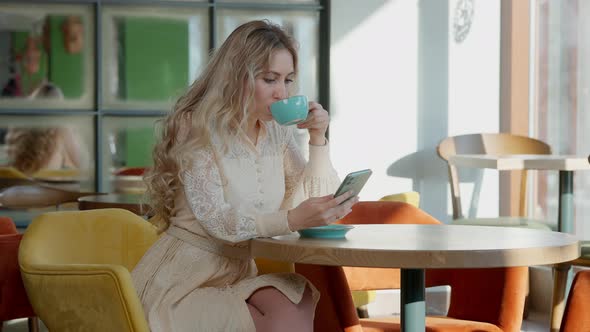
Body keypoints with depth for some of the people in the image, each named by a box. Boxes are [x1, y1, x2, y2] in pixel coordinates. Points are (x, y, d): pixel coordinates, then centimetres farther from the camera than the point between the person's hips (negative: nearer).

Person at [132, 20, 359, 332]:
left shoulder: (277, 132, 7)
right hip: (186, 278, -5)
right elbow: (215, 219, -24)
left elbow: (316, 200, 8)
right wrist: (291, 219, -38)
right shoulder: (196, 128, -11)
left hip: (242, 274, 6)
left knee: (300, 300, -26)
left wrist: (318, 137, -5)